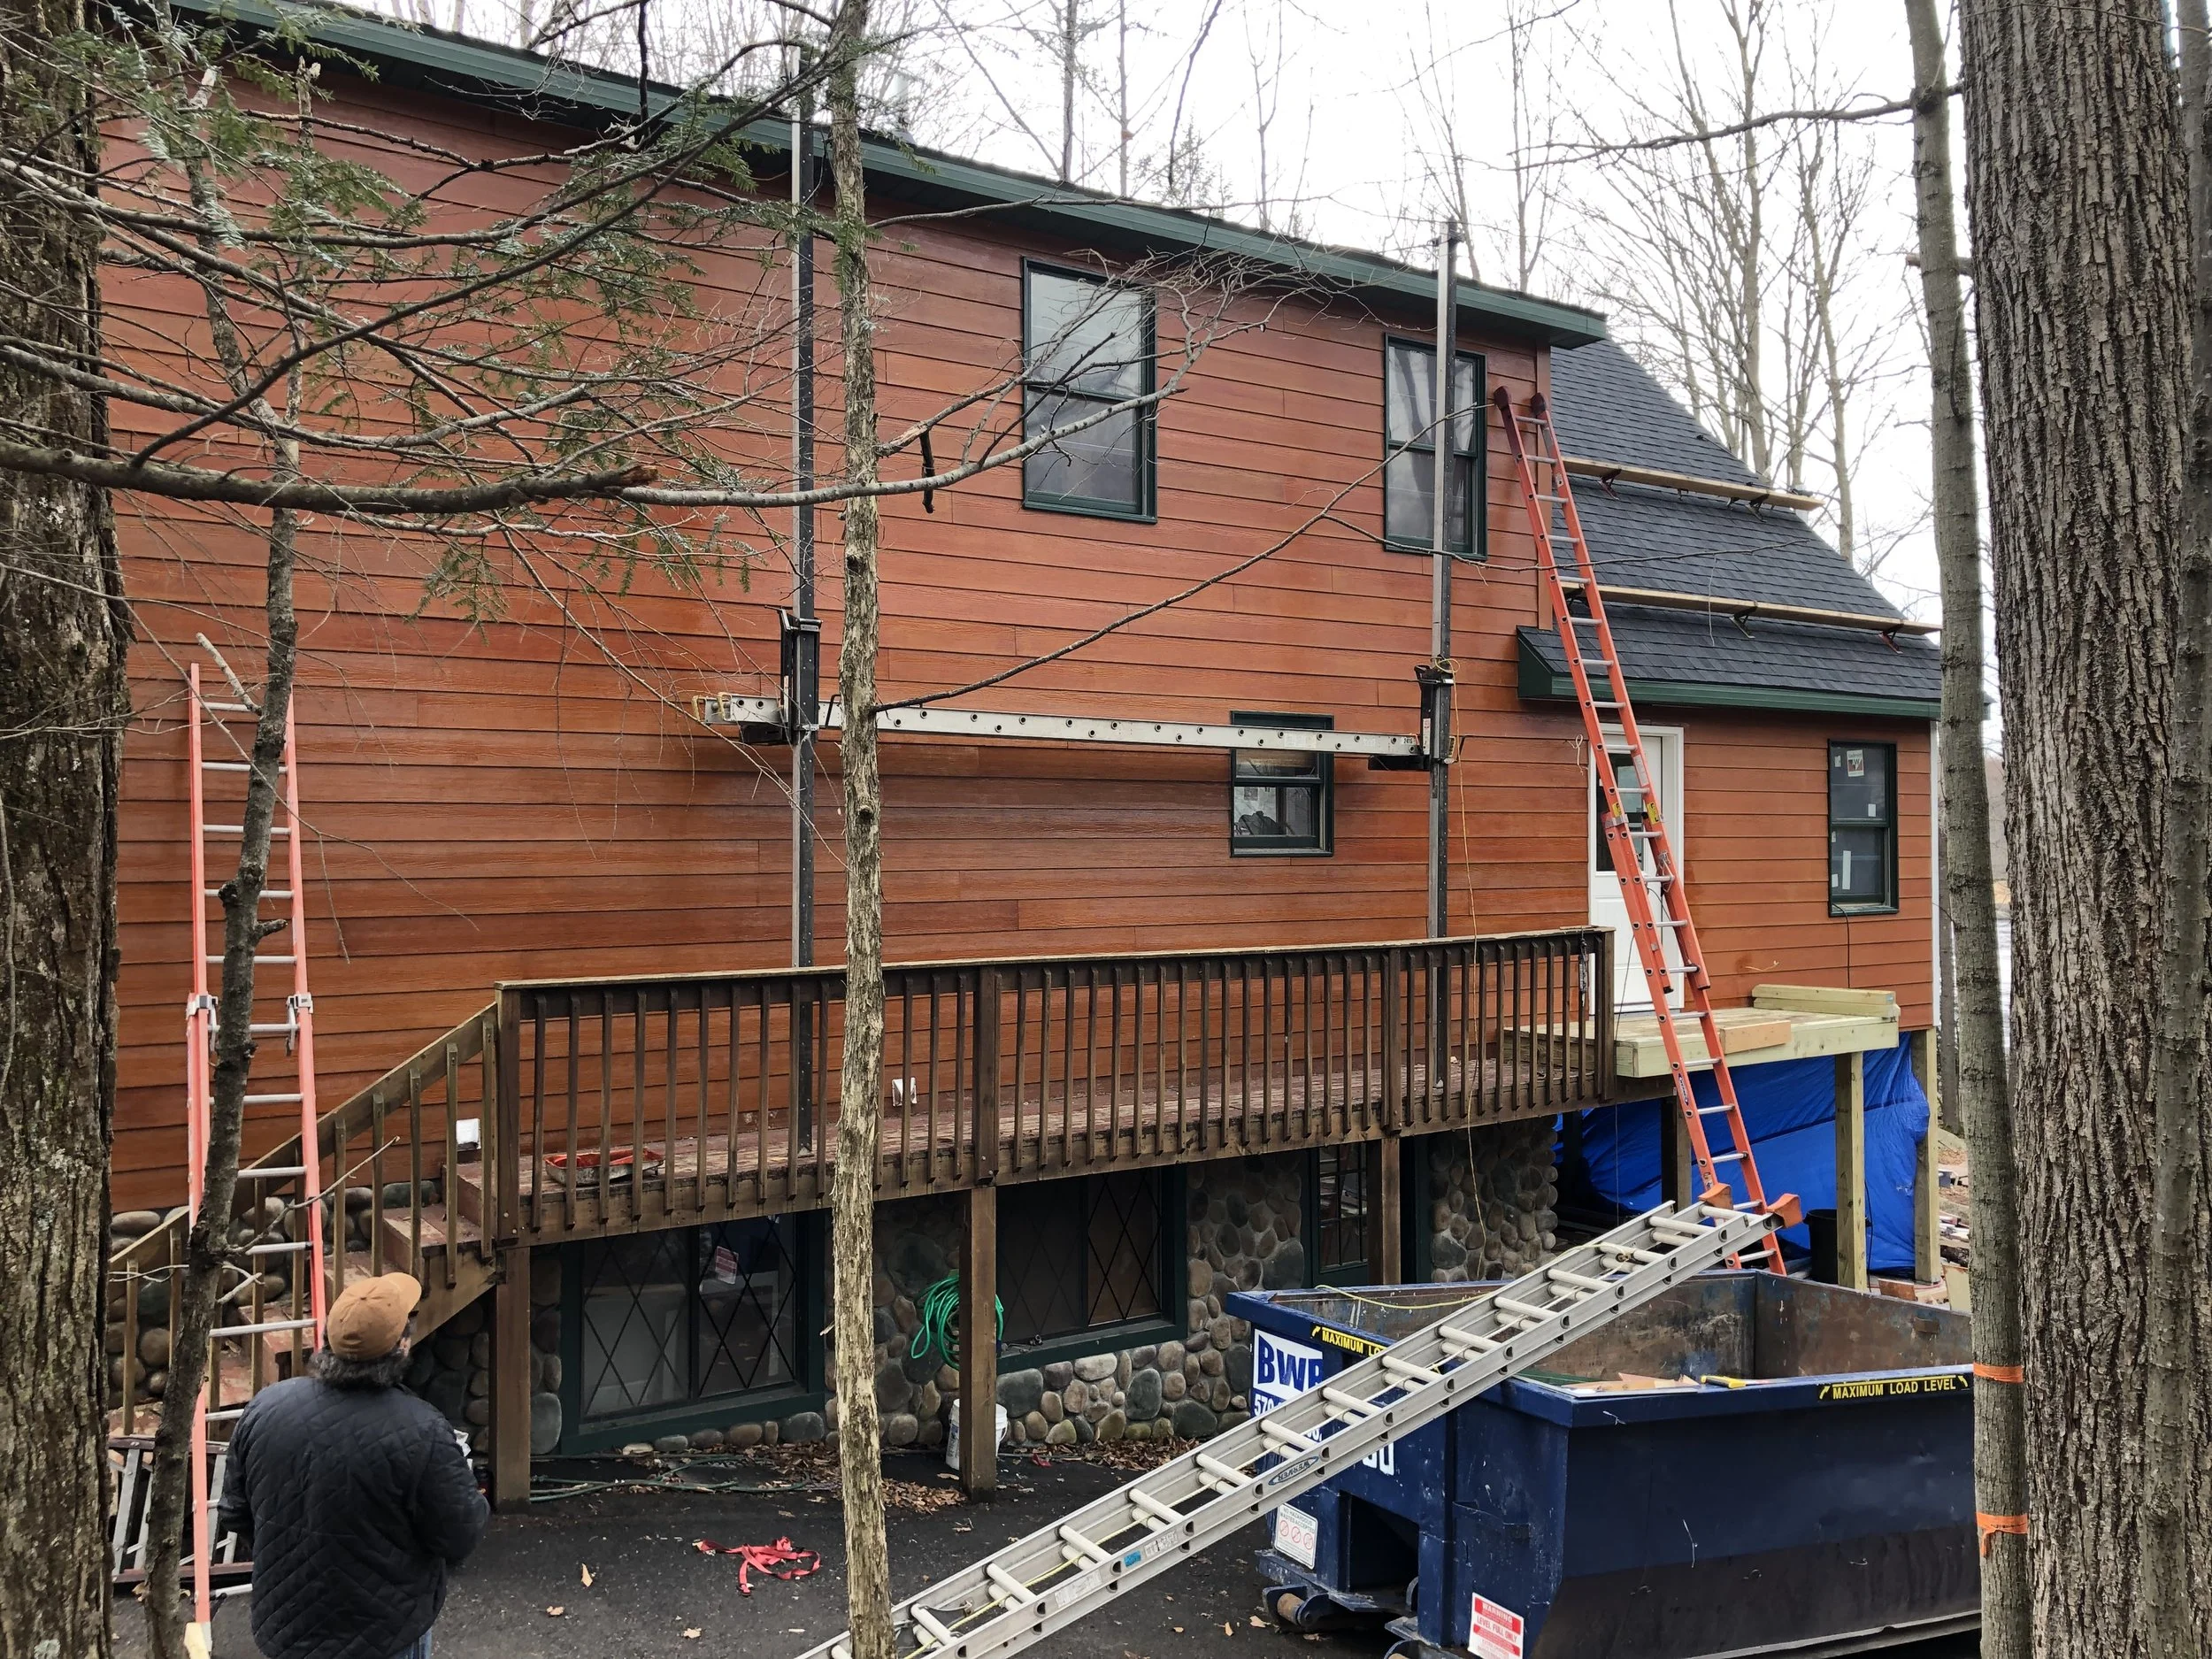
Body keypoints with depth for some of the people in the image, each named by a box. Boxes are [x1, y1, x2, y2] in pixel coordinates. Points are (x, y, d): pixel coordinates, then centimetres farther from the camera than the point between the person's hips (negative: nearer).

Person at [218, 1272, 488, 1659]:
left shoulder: (265, 1408, -12)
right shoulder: (419, 1432, -27)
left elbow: (235, 1516, 3)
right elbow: (461, 1538, -17)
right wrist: (473, 1503, 4)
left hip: (285, 1628, 4)